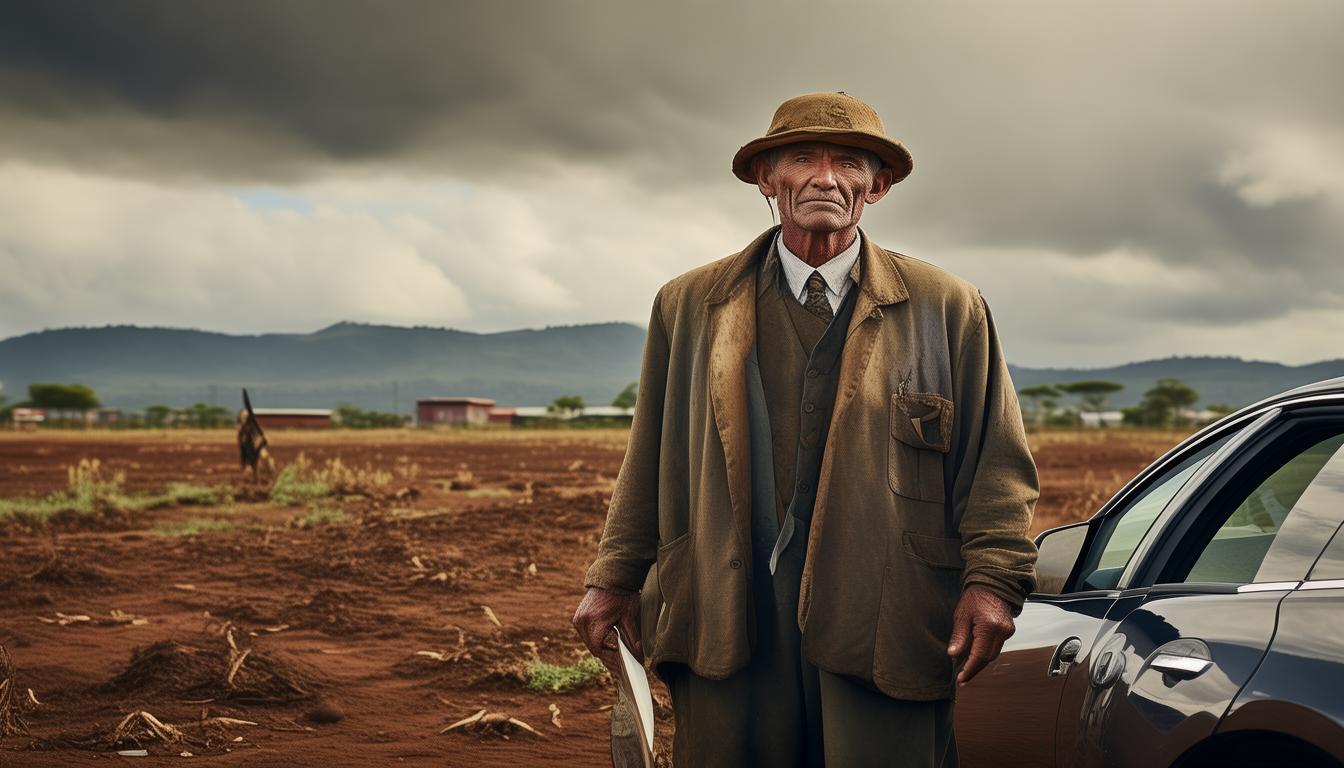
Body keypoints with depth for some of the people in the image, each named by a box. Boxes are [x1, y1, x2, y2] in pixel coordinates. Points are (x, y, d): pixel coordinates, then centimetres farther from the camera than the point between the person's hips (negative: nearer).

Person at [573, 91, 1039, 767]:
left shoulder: (946, 307, 8)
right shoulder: (689, 306, 12)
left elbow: (996, 462, 6)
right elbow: (650, 464, 16)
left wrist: (992, 581, -5)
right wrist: (614, 579, 12)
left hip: (884, 629, -1)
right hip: (731, 628, 1)